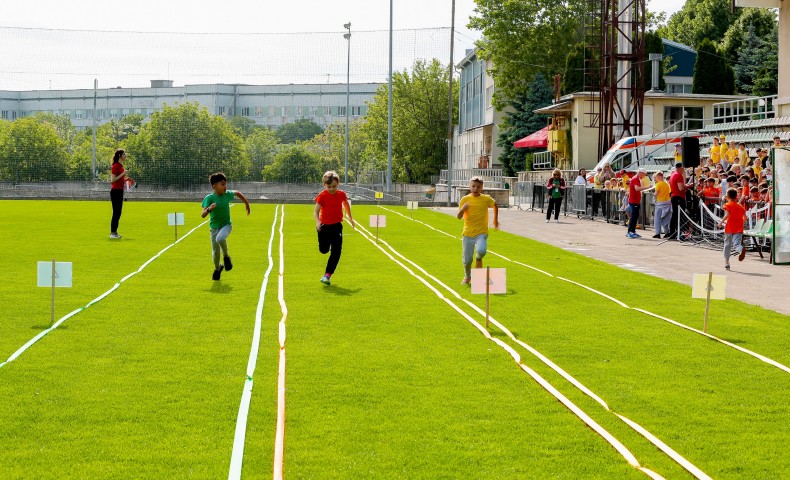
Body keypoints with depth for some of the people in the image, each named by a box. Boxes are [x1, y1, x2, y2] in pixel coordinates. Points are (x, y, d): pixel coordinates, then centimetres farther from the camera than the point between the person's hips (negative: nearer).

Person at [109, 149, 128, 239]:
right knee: (116, 212, -7)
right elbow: (113, 180, -20)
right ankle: (112, 232, -2)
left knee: (118, 212, 11)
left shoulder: (120, 166, 13)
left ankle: (115, 232, 15)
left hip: (120, 191, 9)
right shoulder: (115, 166, -14)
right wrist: (123, 174, -22)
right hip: (115, 191, -9)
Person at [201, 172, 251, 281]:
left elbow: (238, 193, 18)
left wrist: (247, 204, 21)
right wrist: (209, 209, -46)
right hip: (214, 227, 0)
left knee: (220, 238, -34)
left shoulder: (227, 194, -6)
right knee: (215, 252, 5)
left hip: (226, 225, 0)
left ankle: (226, 256, -7)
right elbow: (202, 215, -26)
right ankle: (217, 268, 37)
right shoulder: (209, 198, -17)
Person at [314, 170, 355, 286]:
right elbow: (316, 211, -15)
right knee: (324, 250, 9)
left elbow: (346, 204, 17)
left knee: (336, 251, -10)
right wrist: (318, 222, -34)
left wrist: (350, 218, 25)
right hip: (324, 226, -1)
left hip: (336, 226, 1)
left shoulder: (341, 194, -5)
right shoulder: (322, 196, -14)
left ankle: (327, 275, -8)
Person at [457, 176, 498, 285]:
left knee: (481, 250, -29)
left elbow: (495, 205, 21)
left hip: (481, 233, -1)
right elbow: (459, 217, -6)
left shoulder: (486, 199, 0)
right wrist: (463, 208, -25)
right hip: (468, 233, 1)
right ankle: (467, 277, 32)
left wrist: (495, 220, 25)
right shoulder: (465, 199, -2)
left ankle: (478, 259, 8)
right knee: (467, 259, 3)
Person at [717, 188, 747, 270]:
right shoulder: (740, 206, 13)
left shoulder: (727, 205, -1)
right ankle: (741, 249, -41)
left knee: (727, 245, 11)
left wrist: (721, 222, -9)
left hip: (729, 228, -2)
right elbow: (745, 217, 9)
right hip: (739, 229, 3)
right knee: (736, 244, -5)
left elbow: (727, 215, -17)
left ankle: (726, 262, 16)